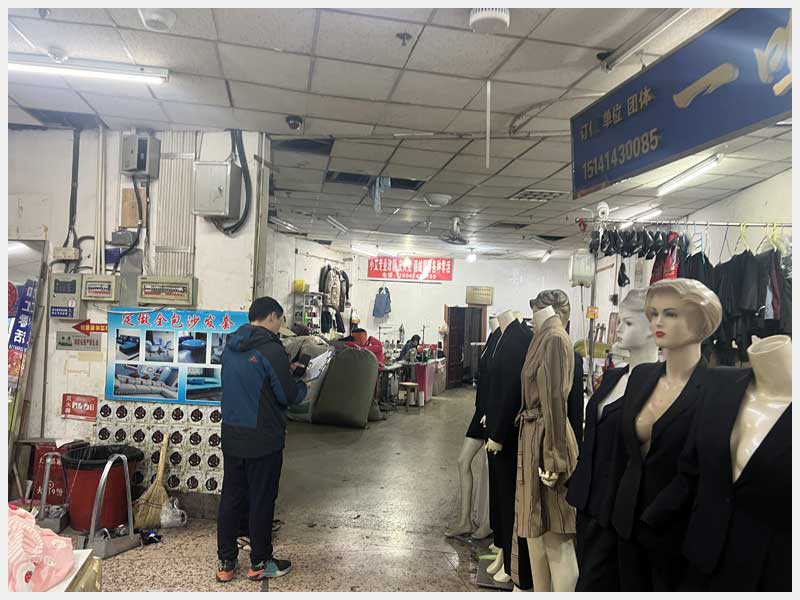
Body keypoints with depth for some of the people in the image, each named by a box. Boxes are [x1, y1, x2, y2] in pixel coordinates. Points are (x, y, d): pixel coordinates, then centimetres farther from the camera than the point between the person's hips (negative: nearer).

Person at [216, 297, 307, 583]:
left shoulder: (231, 345, 6)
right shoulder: (271, 349, -19)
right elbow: (288, 396, -15)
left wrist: (285, 371, 15)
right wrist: (302, 385, 5)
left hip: (231, 435, 7)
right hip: (263, 439, -7)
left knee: (231, 498, 15)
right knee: (262, 501, 8)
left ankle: (226, 563, 26)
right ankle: (260, 563, 22)